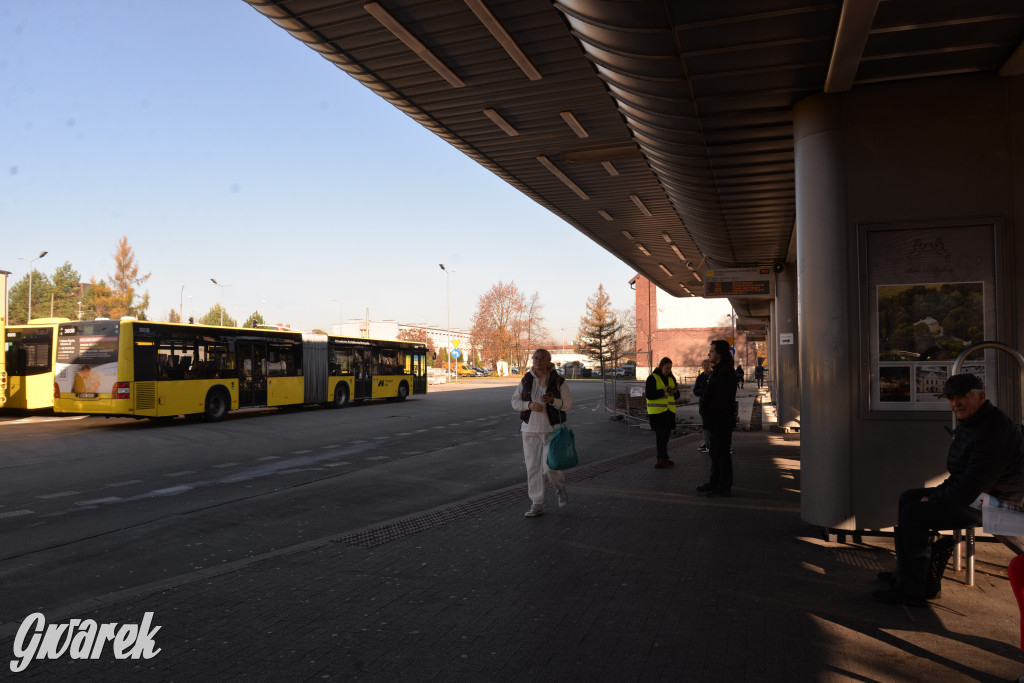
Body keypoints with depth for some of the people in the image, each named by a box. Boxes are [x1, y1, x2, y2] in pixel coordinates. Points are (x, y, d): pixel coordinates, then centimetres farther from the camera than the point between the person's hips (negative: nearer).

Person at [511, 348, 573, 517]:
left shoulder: (558, 381, -3)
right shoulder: (526, 380, 4)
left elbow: (568, 403, -1)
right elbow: (515, 402, 6)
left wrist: (553, 401, -20)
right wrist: (529, 405, -13)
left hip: (551, 429, -3)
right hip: (530, 429, 3)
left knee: (549, 467, -10)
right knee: (532, 467, 3)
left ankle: (560, 487, 24)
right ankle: (537, 504, 13)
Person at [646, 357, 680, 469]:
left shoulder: (671, 378, 12)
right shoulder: (652, 378, -7)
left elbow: (677, 396, 16)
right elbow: (648, 395, -13)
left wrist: (675, 392, -8)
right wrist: (663, 391, -22)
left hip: (669, 411, 6)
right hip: (657, 412, -6)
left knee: (666, 436, 9)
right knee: (660, 435, -8)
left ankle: (662, 459, 17)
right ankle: (662, 459, -6)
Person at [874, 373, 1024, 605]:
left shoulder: (993, 431, -25)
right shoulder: (971, 423, 11)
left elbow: (971, 487, -28)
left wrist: (933, 498, -15)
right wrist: (936, 493, 3)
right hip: (976, 494, 11)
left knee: (914, 513, -21)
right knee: (908, 498, 13)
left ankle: (913, 590, -12)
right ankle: (905, 574, 17)